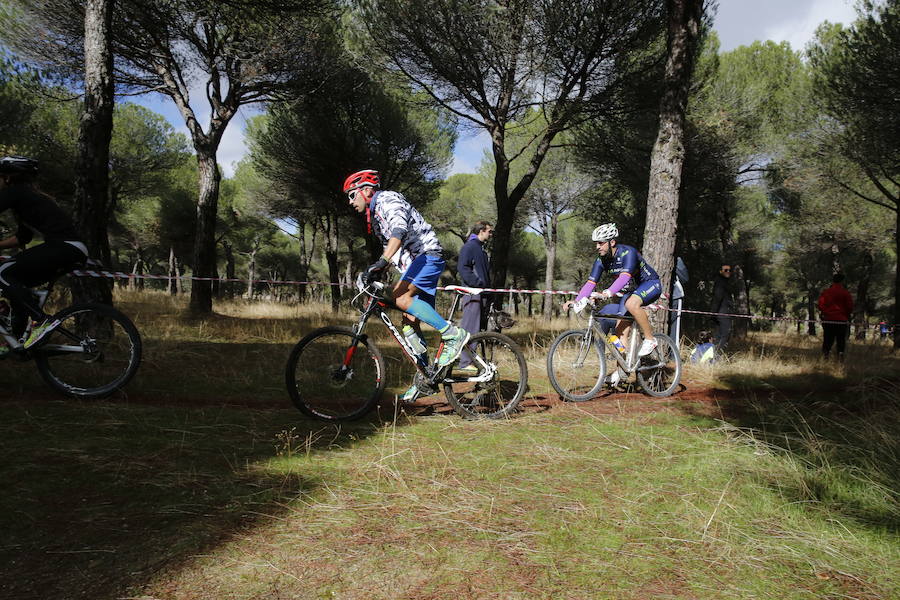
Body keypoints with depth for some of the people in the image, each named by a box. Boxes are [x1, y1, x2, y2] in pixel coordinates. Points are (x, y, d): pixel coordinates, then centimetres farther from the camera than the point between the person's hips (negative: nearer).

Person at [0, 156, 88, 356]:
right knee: (18, 282, 18)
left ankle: (41, 321, -16)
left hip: (64, 247, -10)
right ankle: (17, 340, 21)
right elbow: (22, 237, 33)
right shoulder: (28, 195, 27)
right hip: (72, 250, 10)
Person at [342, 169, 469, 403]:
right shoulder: (374, 215, 23)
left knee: (401, 297, -29)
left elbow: (400, 230, -28)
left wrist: (381, 262, -39)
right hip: (416, 262, 10)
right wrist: (375, 274, 18)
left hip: (428, 254, -10)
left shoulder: (387, 199, -8)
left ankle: (453, 334, -23)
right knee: (409, 323, 3)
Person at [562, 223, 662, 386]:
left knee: (631, 304, -38)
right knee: (621, 328, -3)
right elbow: (591, 282, -12)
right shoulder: (601, 261, -8)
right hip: (631, 290, 7)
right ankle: (622, 368, 6)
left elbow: (625, 276, -44)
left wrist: (609, 292, -60)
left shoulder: (628, 253, -29)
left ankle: (650, 339, -19)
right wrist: (576, 301, -27)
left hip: (650, 284, -7)